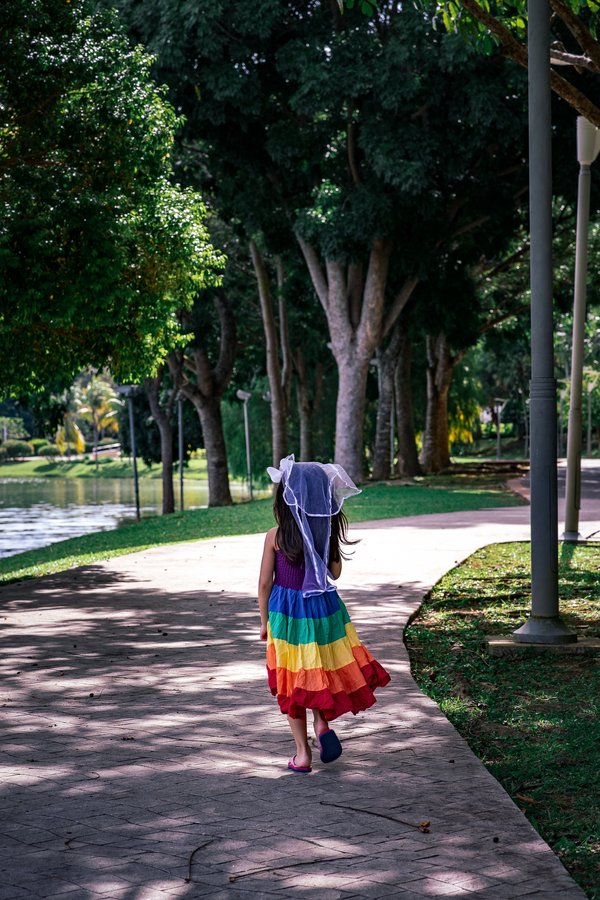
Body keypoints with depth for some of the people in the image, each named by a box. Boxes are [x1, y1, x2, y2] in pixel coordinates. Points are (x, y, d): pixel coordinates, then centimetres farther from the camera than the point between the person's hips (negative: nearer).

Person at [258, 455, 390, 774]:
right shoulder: (328, 532, -8)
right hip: (325, 610, 2)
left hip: (286, 613, -2)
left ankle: (302, 753, 14)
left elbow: (265, 582, -7)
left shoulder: (276, 536, -13)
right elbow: (335, 573, 6)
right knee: (321, 671, 22)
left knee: (292, 681, 11)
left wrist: (264, 621, 6)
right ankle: (322, 722, -5)